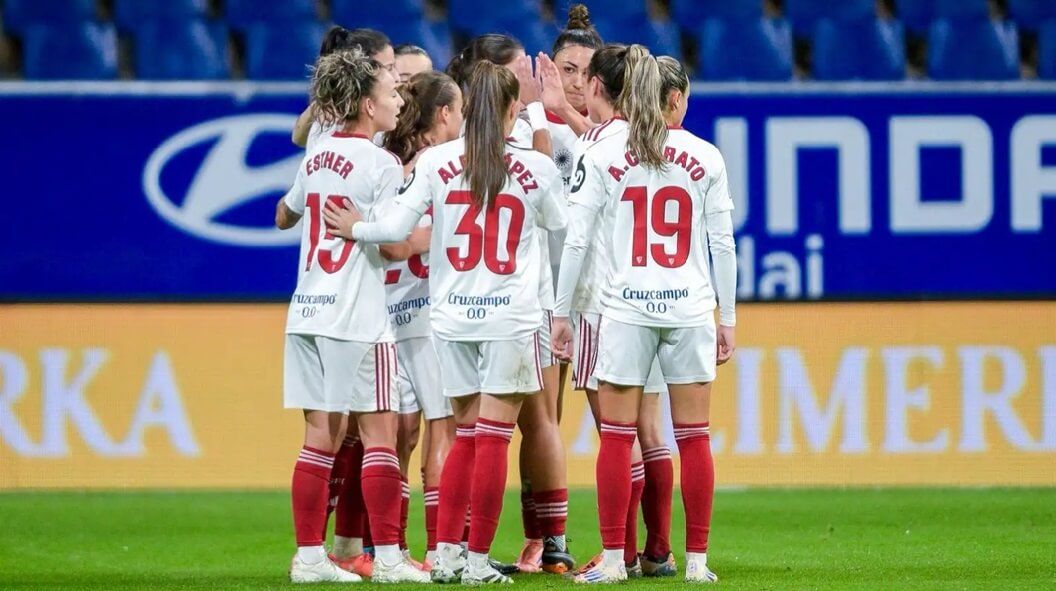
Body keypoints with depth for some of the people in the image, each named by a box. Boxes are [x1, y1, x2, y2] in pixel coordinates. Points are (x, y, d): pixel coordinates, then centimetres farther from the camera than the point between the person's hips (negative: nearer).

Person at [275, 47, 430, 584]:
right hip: (357, 318, -7)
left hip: (308, 313, 7)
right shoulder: (380, 164, -10)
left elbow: (284, 217, 27)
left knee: (322, 436, 8)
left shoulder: (315, 158, 11)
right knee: (378, 433, -3)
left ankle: (309, 555, 6)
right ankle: (387, 557, -5)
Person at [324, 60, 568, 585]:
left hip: (452, 315, 2)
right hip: (510, 315, -2)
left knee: (466, 436, 14)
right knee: (493, 438, 0)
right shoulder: (536, 168, -3)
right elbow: (562, 228, 11)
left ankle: (445, 553, 9)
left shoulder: (436, 162, -2)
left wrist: (354, 228, 13)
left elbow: (397, 227, -5)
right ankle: (477, 560, -2)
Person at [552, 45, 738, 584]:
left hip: (625, 309, -2)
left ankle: (612, 558, 1)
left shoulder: (601, 156, -2)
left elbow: (575, 241, -3)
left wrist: (561, 311, 4)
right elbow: (723, 244, 5)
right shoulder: (704, 156, 4)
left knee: (616, 438, 3)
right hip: (691, 307, 2)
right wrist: (727, 317, 12)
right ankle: (696, 559, 6)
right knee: (694, 439, 6)